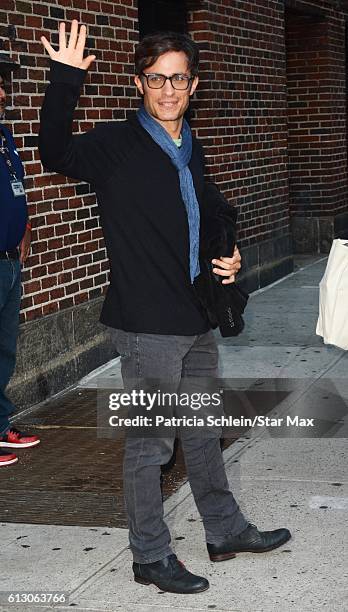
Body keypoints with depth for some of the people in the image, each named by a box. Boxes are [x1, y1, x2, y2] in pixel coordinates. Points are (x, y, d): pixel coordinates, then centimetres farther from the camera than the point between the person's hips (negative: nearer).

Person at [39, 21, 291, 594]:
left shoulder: (192, 150, 12)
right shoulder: (116, 145, -10)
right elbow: (57, 153, -30)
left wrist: (227, 258, 7)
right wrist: (65, 80, -40)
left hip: (198, 319, 8)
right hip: (148, 324, -8)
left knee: (204, 429, 20)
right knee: (150, 443, 2)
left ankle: (226, 530, 35)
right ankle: (150, 556, 16)